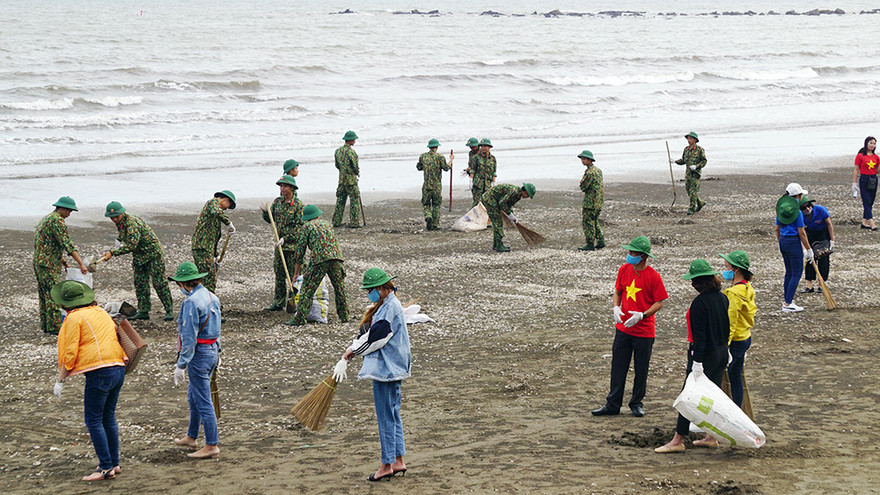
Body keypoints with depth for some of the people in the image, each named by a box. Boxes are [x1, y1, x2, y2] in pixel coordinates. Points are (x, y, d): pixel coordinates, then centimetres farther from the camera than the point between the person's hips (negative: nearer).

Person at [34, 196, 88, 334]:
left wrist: (61, 259, 26)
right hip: (49, 264, -10)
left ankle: (45, 324, 18)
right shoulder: (57, 221, -14)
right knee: (54, 295, -9)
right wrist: (81, 264, -18)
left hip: (39, 262, 10)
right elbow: (67, 244, -19)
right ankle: (54, 326, -10)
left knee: (44, 294, 13)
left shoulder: (46, 218, 19)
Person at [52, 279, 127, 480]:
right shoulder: (101, 312, 17)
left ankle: (106, 467, -5)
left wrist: (60, 380, 0)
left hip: (99, 371, -8)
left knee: (93, 420, -2)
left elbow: (70, 353, -8)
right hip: (118, 369, 8)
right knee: (109, 417, 16)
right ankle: (114, 463, 19)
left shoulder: (75, 318, -5)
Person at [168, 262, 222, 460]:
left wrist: (181, 364, -17)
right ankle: (191, 438, 34)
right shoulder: (211, 297, 9)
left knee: (203, 402, -3)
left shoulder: (191, 302, -20)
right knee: (193, 397, 22)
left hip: (199, 354, -10)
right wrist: (217, 353, 27)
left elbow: (189, 337, -21)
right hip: (212, 350, 10)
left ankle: (212, 445, 1)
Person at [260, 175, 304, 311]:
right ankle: (279, 302, 17)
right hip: (279, 244, 6)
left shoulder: (298, 205, -10)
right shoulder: (277, 202, 8)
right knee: (279, 274, 10)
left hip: (293, 244, -6)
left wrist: (285, 238, -20)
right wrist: (265, 212, -6)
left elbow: (299, 227, -13)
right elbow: (270, 219, 15)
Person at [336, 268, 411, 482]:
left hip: (386, 368, -11)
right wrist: (352, 348, 6)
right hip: (390, 368, 11)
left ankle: (387, 464, 1)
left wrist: (353, 351, -7)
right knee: (392, 414, 13)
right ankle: (398, 460, 19)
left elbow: (375, 337, -19)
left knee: (386, 417, -5)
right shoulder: (384, 305, 15)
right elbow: (368, 332, 18)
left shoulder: (390, 308, -17)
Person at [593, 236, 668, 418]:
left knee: (641, 370, 7)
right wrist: (616, 308, -5)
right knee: (618, 367, 6)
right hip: (623, 328, 4)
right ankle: (612, 404, 12)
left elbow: (659, 302, -8)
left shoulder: (653, 276, -12)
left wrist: (641, 315, -21)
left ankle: (637, 403, 22)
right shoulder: (624, 270, 1)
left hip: (643, 331, -4)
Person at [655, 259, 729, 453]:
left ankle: (678, 440, -1)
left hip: (706, 354, -8)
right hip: (721, 353, 8)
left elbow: (699, 334, -22)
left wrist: (697, 361, -21)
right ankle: (711, 437, 20)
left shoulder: (700, 302, -19)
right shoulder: (722, 298, 6)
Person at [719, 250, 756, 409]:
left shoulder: (734, 293, -21)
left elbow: (730, 323, -23)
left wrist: (724, 347, -22)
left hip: (735, 341, -10)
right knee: (736, 378, 16)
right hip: (745, 338, 10)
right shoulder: (748, 288, 8)